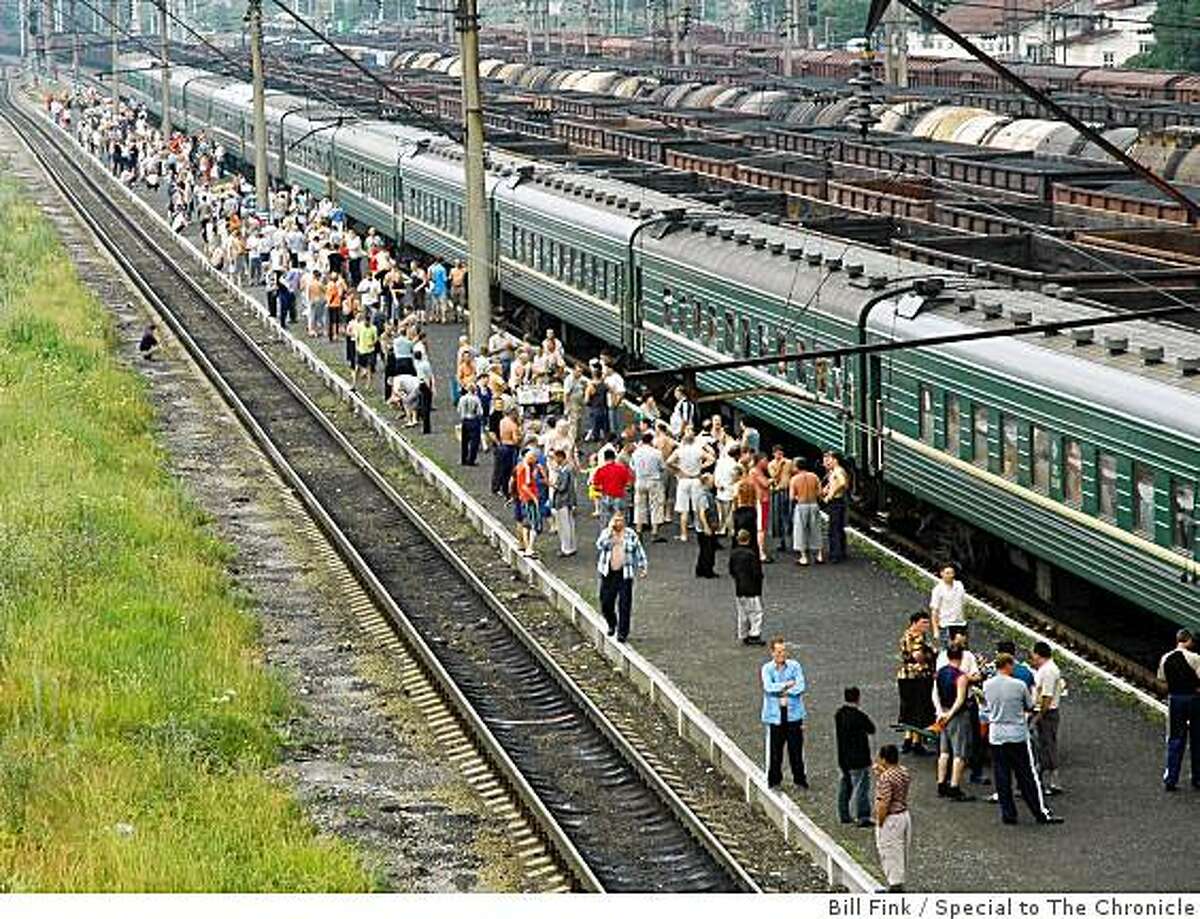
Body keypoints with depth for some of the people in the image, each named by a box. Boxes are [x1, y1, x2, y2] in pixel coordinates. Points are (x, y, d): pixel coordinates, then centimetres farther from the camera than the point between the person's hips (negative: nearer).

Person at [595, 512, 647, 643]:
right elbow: (600, 545, -17)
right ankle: (612, 624, 32)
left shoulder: (631, 535, 1)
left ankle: (623, 632, 6)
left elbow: (639, 552, 8)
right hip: (608, 573, 1)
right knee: (606, 603, 5)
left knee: (624, 605, -4)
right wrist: (610, 530, -18)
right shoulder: (606, 533, 3)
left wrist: (642, 568, 3)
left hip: (625, 574, -1)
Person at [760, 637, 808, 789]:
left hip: (794, 714, 1)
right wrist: (788, 685, -11)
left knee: (796, 749, 5)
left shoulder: (794, 666, 3)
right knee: (775, 751, 1)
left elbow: (800, 687, -6)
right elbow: (769, 687, -15)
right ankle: (774, 781, 13)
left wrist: (784, 692, -12)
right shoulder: (767, 669, 1)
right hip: (775, 715, -1)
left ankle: (800, 780, 16)